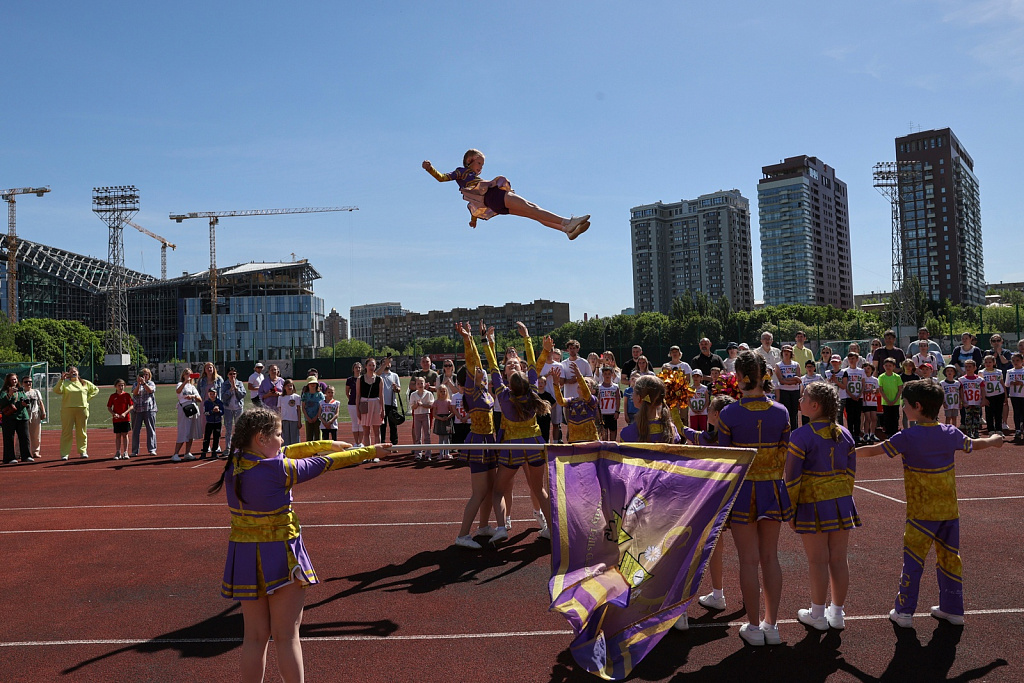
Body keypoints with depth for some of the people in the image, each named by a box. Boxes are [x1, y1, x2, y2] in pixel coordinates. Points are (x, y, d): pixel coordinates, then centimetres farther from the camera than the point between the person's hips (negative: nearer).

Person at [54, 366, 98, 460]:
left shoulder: (85, 383, 12)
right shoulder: (65, 383, 5)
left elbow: (95, 390, 22)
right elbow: (56, 391, -11)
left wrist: (88, 398, 10)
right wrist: (61, 380, -21)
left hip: (82, 409, 2)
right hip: (67, 410, -2)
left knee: (82, 432, 7)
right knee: (66, 432, -2)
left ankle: (83, 451, 16)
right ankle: (64, 454, -1)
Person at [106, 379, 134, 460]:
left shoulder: (127, 395, 0)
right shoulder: (113, 396, 3)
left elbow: (131, 406, -3)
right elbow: (109, 407, 5)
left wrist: (125, 413, -16)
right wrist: (114, 414, -13)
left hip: (125, 418, -1)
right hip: (116, 419, 1)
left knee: (125, 435, 2)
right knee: (117, 435, 6)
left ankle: (125, 452, 7)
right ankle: (118, 453, 11)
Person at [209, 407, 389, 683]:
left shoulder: (235, 463, -1)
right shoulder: (278, 469, -21)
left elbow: (289, 451, 8)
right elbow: (326, 463, -12)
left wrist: (330, 443, 16)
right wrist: (370, 451, 1)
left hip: (244, 556, 6)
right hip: (280, 557, -6)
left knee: (255, 637, 16)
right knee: (286, 636, 7)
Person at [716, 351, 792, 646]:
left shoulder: (728, 414, -12)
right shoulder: (781, 412, -3)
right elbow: (784, 455, 4)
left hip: (742, 491, -3)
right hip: (772, 489, 3)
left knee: (749, 560, 5)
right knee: (770, 557, 13)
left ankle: (754, 627, 16)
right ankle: (771, 625, 22)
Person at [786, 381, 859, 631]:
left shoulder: (802, 435, -14)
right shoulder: (844, 434, 5)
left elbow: (792, 477, -14)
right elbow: (851, 472, 11)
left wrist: (790, 510, -6)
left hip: (813, 504, -6)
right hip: (842, 503, 6)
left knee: (818, 561, 4)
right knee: (838, 559, 11)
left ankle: (817, 615, 16)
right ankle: (837, 614, 22)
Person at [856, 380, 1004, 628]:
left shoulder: (908, 437, -17)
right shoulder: (950, 433, -1)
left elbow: (873, 450, -15)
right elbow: (975, 445, 18)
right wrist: (994, 440, 40)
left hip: (922, 512, -5)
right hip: (949, 510, 5)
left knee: (913, 560, 3)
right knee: (950, 558, 15)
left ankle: (904, 611, 8)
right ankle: (952, 610, 26)